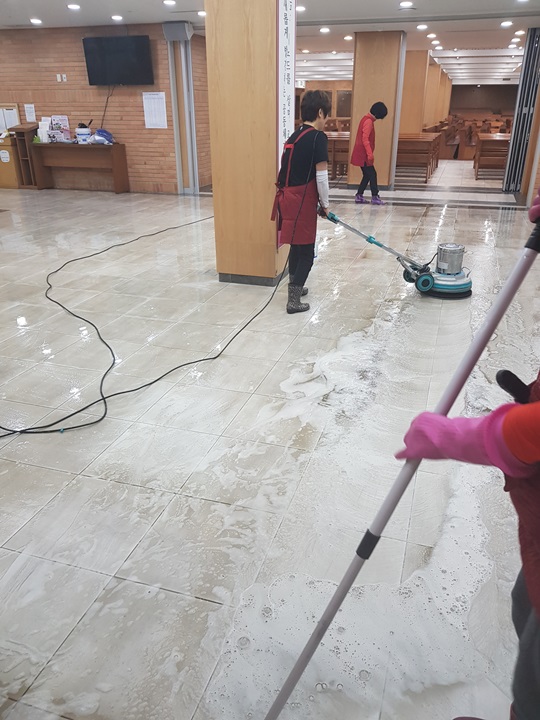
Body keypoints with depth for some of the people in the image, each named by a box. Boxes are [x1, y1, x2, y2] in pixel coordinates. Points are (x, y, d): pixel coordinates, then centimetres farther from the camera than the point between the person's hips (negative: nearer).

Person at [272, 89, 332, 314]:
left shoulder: (295, 136, 14)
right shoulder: (318, 137, -12)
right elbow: (321, 177, -14)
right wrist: (325, 204, -1)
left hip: (288, 197, 8)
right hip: (302, 200, -8)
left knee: (297, 245, 21)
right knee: (306, 251, 0)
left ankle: (294, 287, 35)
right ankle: (294, 300, 2)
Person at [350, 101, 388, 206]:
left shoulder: (366, 119, 15)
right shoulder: (369, 121, -16)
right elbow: (365, 139, -25)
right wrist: (370, 154, -29)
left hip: (361, 154, 10)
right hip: (363, 154, -10)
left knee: (367, 175, 13)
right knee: (372, 174, -4)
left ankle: (359, 196, 13)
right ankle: (375, 197, -1)